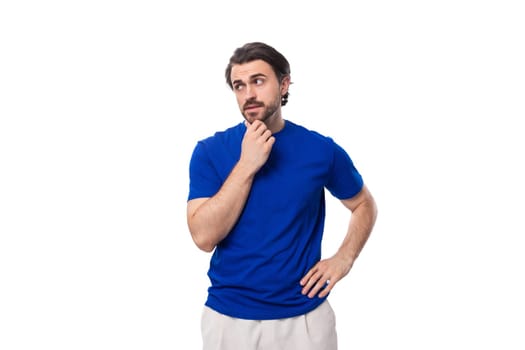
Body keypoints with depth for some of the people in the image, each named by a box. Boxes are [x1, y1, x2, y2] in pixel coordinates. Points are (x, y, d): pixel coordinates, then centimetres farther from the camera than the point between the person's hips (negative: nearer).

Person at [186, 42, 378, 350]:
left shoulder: (321, 149, -5)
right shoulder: (210, 151, -6)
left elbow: (364, 205, 10)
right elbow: (204, 237, -15)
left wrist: (343, 259, -5)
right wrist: (246, 165, -20)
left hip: (305, 315, 1)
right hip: (229, 317, 0)